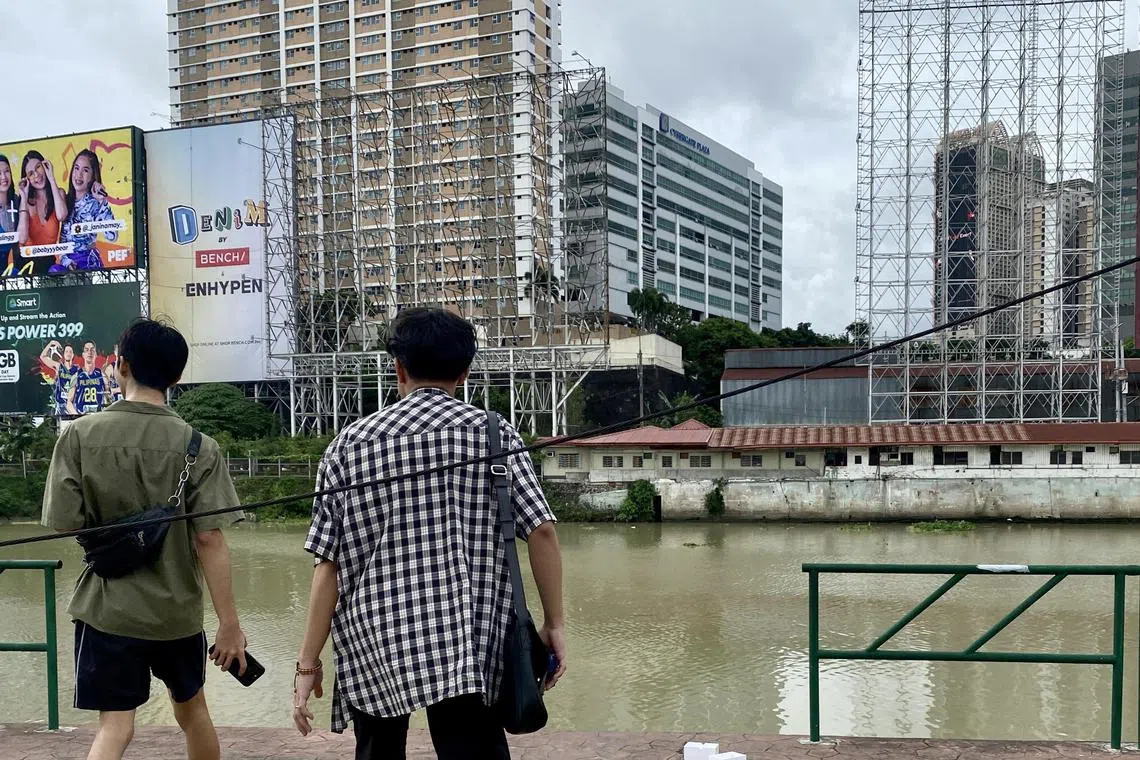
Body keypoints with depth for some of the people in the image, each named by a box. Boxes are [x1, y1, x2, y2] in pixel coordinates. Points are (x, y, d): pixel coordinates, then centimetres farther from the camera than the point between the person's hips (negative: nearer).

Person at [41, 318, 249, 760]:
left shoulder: (79, 435, -10)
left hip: (107, 608, -1)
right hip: (177, 608, 1)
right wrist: (229, 622, -8)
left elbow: (64, 525, -8)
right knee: (191, 708, 22)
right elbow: (209, 540, -14)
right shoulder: (198, 447, -12)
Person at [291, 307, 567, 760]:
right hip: (464, 647, -2)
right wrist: (554, 624, 5)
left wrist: (309, 662, 8)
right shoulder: (493, 433, 2)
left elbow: (329, 563, 2)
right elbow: (541, 531, -5)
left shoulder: (350, 443, 5)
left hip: (371, 644, 2)